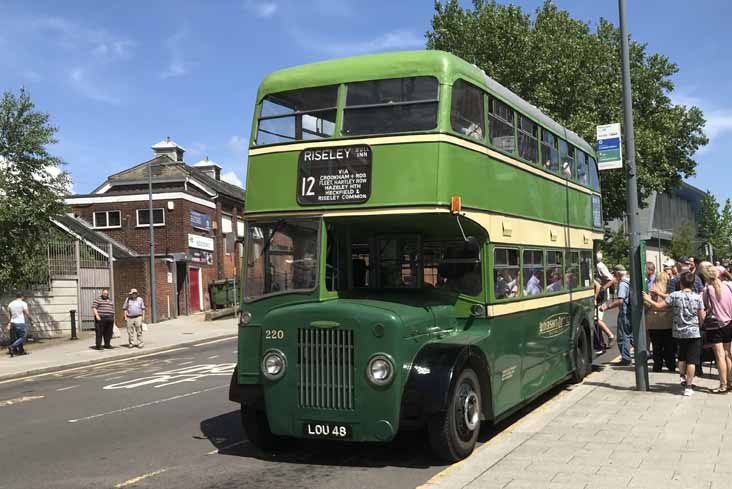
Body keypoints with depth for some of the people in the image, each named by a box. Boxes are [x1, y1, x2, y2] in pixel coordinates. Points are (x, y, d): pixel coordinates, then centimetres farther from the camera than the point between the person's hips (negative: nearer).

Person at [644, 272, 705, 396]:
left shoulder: (675, 295, -8)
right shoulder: (697, 297, -6)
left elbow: (659, 306, -8)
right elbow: (702, 318, -3)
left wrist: (648, 300, 8)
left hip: (679, 332, 1)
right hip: (693, 333, -1)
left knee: (682, 357, 25)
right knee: (691, 361, 1)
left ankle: (683, 378, 28)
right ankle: (688, 386, 0)